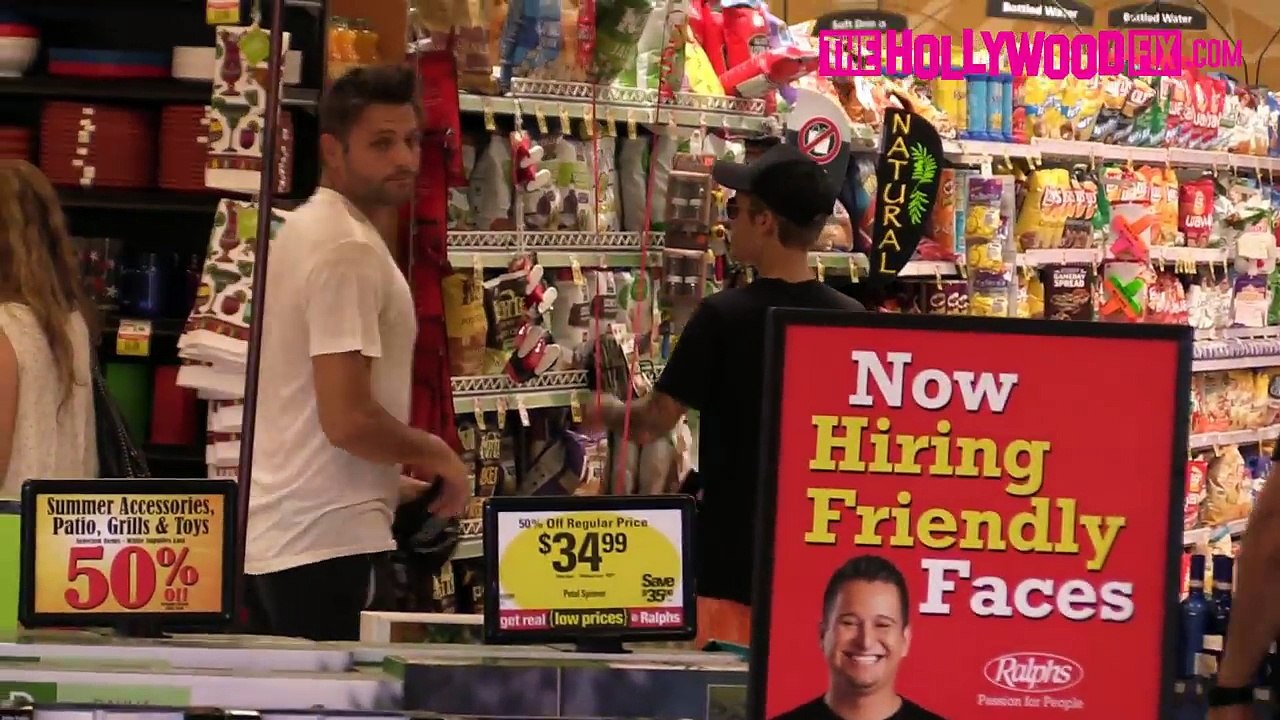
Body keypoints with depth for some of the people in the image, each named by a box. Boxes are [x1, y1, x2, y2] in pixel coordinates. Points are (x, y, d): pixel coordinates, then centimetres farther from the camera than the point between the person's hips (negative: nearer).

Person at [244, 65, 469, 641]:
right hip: (332, 543, -10)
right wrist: (438, 455, -4)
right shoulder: (349, 251, -13)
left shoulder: (301, 232, 18)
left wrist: (390, 482, 24)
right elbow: (348, 419, -20)